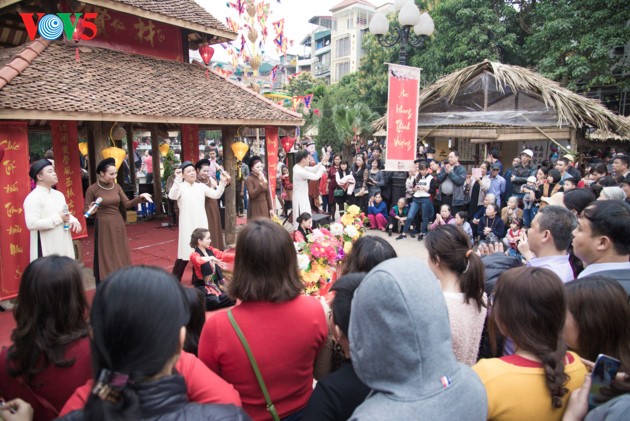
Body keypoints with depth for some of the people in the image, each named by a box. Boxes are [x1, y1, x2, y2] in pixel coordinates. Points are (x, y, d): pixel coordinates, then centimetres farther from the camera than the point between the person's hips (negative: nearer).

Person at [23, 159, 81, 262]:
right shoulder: (33, 198, -13)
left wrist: (74, 220, -1)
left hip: (63, 244, 8)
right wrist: (58, 218, -19)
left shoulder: (58, 194, 13)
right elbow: (31, 224, -22)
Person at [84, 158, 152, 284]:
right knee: (106, 259, 1)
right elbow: (86, 210, -5)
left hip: (118, 225, 5)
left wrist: (140, 197, -9)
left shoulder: (117, 186, 4)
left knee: (120, 257, 10)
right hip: (103, 227, -5)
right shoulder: (92, 189, -9)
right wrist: (91, 211, -27)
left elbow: (127, 204, 5)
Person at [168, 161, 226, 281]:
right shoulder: (180, 187, -6)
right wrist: (177, 179, -34)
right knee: (186, 252, -3)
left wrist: (222, 183, -9)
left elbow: (216, 195, 4)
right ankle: (175, 279, 12)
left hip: (201, 223, 5)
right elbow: (172, 196, -26)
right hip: (188, 225, -4)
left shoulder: (201, 186, 8)